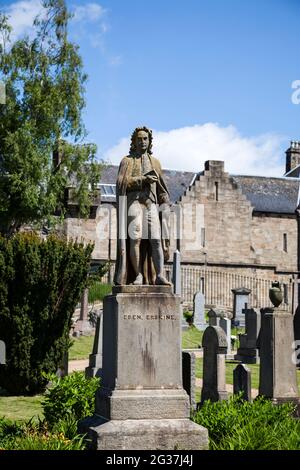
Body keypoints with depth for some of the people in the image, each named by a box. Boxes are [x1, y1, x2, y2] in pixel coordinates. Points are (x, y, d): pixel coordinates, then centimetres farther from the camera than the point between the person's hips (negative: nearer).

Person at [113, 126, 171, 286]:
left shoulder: (155, 162, 21)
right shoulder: (127, 161, 9)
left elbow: (161, 187, 21)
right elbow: (122, 182, -6)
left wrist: (165, 204, 6)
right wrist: (143, 180, -14)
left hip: (151, 204, 3)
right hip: (133, 202, -3)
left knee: (156, 239, -11)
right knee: (135, 239, -15)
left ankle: (159, 276, -17)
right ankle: (138, 276, -14)